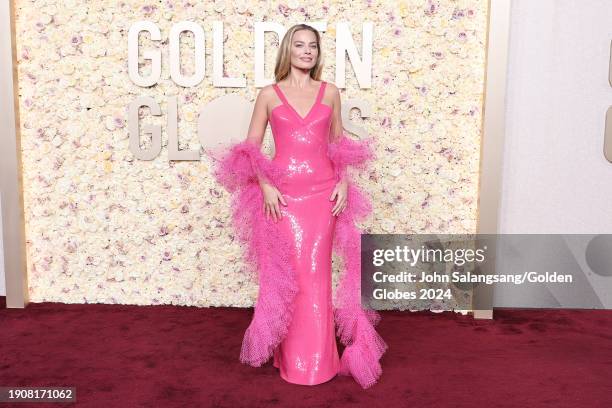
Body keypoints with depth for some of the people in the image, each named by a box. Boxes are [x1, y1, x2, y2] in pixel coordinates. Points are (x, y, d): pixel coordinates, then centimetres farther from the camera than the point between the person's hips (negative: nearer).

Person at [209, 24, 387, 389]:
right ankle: (294, 358, 21)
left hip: (323, 192, 1)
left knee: (317, 273, 4)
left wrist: (344, 182, 1)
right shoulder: (269, 95, 4)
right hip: (282, 194, -1)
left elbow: (340, 144, 15)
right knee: (288, 273, 4)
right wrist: (264, 186, -10)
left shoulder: (330, 92, 9)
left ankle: (316, 359, 19)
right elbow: (250, 148, 3)